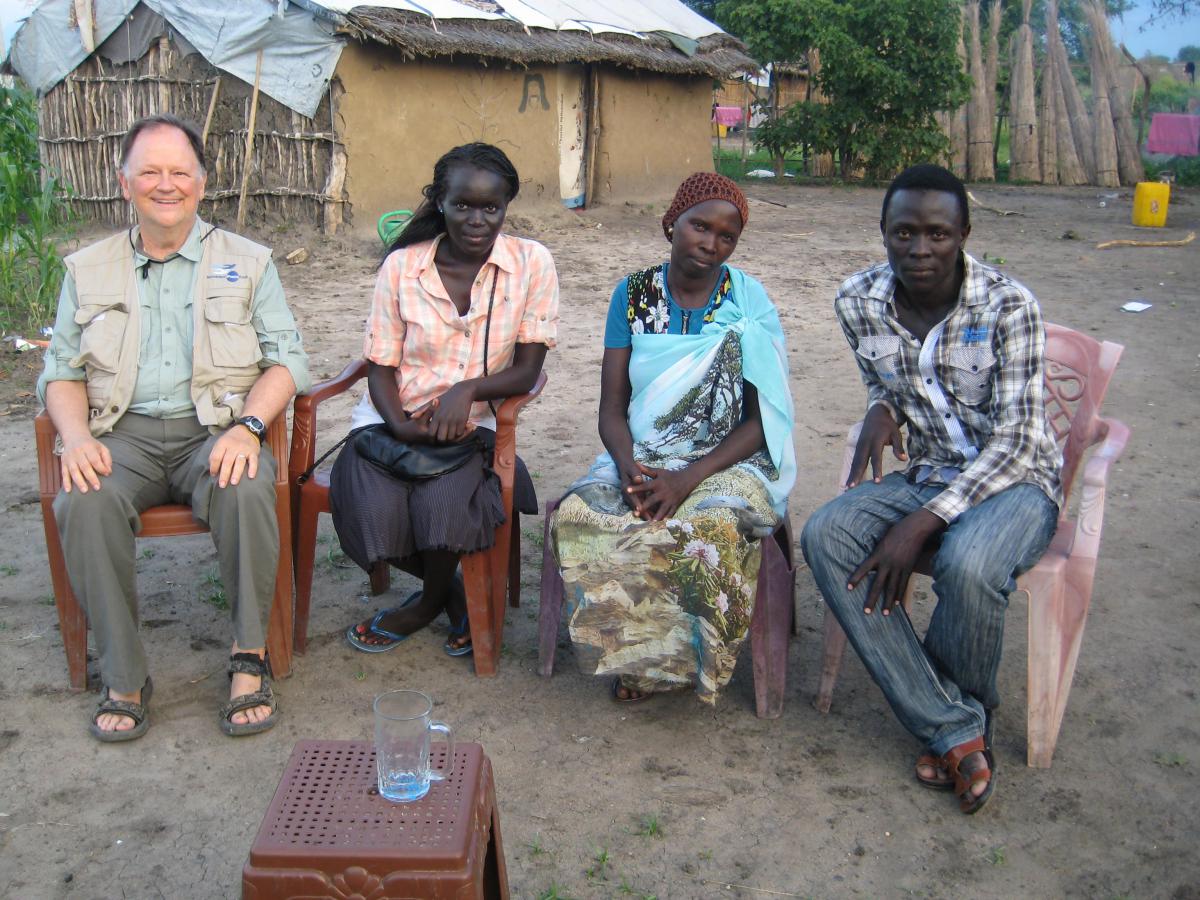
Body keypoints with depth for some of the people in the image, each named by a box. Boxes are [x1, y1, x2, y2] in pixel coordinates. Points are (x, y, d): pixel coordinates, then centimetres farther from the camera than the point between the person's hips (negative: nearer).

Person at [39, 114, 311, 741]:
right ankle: (123, 678, -18)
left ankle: (249, 659, -18)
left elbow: (286, 358, 4)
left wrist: (248, 426, -15)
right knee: (82, 504, -31)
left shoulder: (247, 262, 12)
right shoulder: (88, 270, 18)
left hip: (215, 429, -1)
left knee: (247, 490, -35)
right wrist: (76, 436, -8)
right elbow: (61, 369, 14)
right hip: (123, 434, 2)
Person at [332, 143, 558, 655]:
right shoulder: (402, 266, 0)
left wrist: (468, 389, -22)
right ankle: (454, 592, 8)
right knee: (373, 511, -26)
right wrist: (398, 424, -18)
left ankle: (429, 602, 6)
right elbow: (381, 365, 2)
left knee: (444, 502, -30)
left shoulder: (532, 263, -3)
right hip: (395, 421, 2)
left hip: (472, 423, -1)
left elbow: (527, 370, -4)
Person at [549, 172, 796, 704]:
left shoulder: (748, 301, -1)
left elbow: (762, 418, -6)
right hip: (641, 458, 3)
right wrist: (628, 467, -20)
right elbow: (611, 406, 2)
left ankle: (680, 661, -8)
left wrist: (687, 479, -20)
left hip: (727, 461, -2)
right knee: (578, 516, -28)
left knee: (711, 527, -36)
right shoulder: (634, 294, 6)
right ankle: (636, 654, -8)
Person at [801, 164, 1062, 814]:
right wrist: (882, 409, -10)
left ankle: (965, 708, -1)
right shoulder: (858, 302, -4)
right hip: (927, 473, 5)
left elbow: (1014, 441, -20)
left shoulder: (1008, 306, -18)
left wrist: (922, 522, -29)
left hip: (1015, 480, -4)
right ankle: (957, 733, -19)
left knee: (968, 565, -37)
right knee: (825, 538, -24)